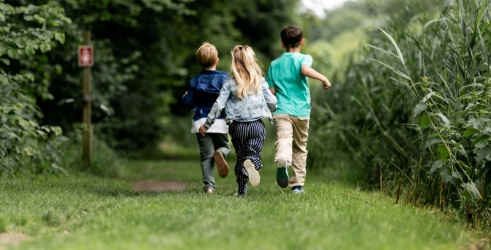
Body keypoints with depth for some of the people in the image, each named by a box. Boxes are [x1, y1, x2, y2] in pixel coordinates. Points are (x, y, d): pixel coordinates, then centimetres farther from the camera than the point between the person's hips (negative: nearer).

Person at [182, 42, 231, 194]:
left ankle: (209, 186, -10)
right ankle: (220, 153, -20)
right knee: (224, 146, 17)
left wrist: (184, 96, 23)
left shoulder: (195, 81, 6)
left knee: (206, 155, 3)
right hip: (220, 121, -1)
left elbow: (189, 101, 2)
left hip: (201, 122, 1)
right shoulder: (224, 78, 0)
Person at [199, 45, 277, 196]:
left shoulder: (230, 84, -2)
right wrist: (270, 111, 26)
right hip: (257, 125, -1)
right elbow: (272, 102, 2)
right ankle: (251, 162, -41)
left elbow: (218, 105, -4)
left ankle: (242, 190, 13)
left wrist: (206, 125, 4)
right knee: (254, 154, -4)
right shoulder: (260, 82, 0)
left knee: (240, 157, 14)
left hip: (237, 126, 1)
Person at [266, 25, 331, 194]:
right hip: (301, 112, 0)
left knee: (283, 140, -19)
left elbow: (271, 92, 9)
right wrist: (323, 78, -13)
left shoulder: (274, 64, 12)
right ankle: (297, 184, 17)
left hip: (281, 111, 0)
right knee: (300, 148, 15)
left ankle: (282, 160, -52)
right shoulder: (304, 58, 3)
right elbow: (305, 69, -22)